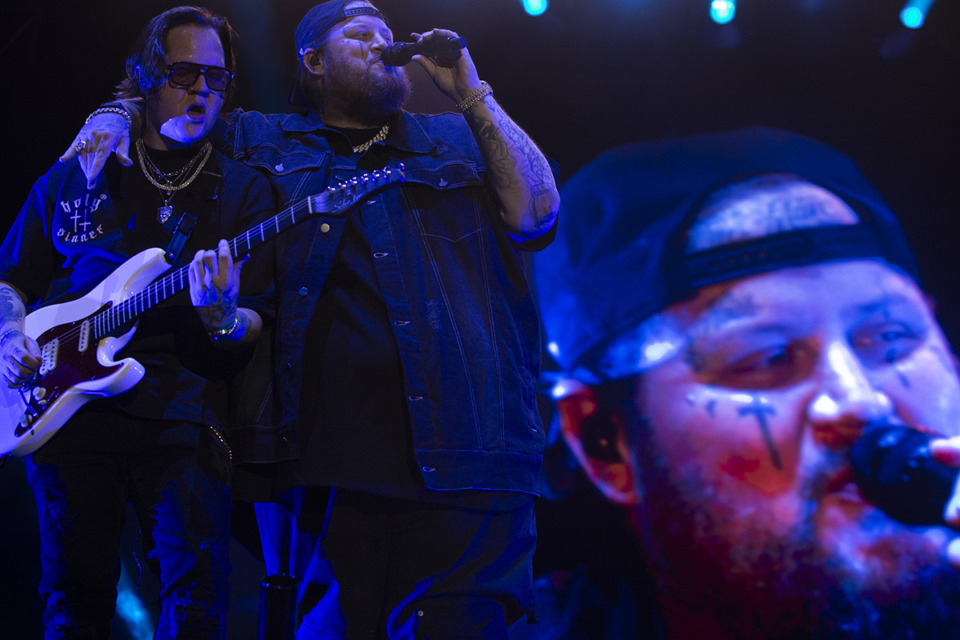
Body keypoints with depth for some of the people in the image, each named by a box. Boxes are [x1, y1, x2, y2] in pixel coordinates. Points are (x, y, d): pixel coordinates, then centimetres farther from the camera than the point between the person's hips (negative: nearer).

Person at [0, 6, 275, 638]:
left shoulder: (245, 190, 7)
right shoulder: (75, 177, 12)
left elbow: (260, 326, 0)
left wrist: (223, 319, -22)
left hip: (182, 415, -1)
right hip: (66, 410, 2)